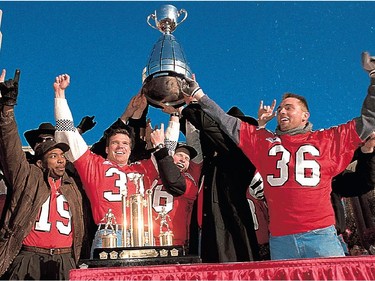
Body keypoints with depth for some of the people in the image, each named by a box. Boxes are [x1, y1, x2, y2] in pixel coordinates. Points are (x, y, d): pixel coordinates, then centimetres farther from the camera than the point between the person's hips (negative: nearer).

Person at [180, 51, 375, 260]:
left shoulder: (327, 140, 9)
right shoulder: (263, 141, 13)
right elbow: (227, 123, 15)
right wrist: (199, 95, 15)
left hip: (321, 235, -1)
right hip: (280, 239, 2)